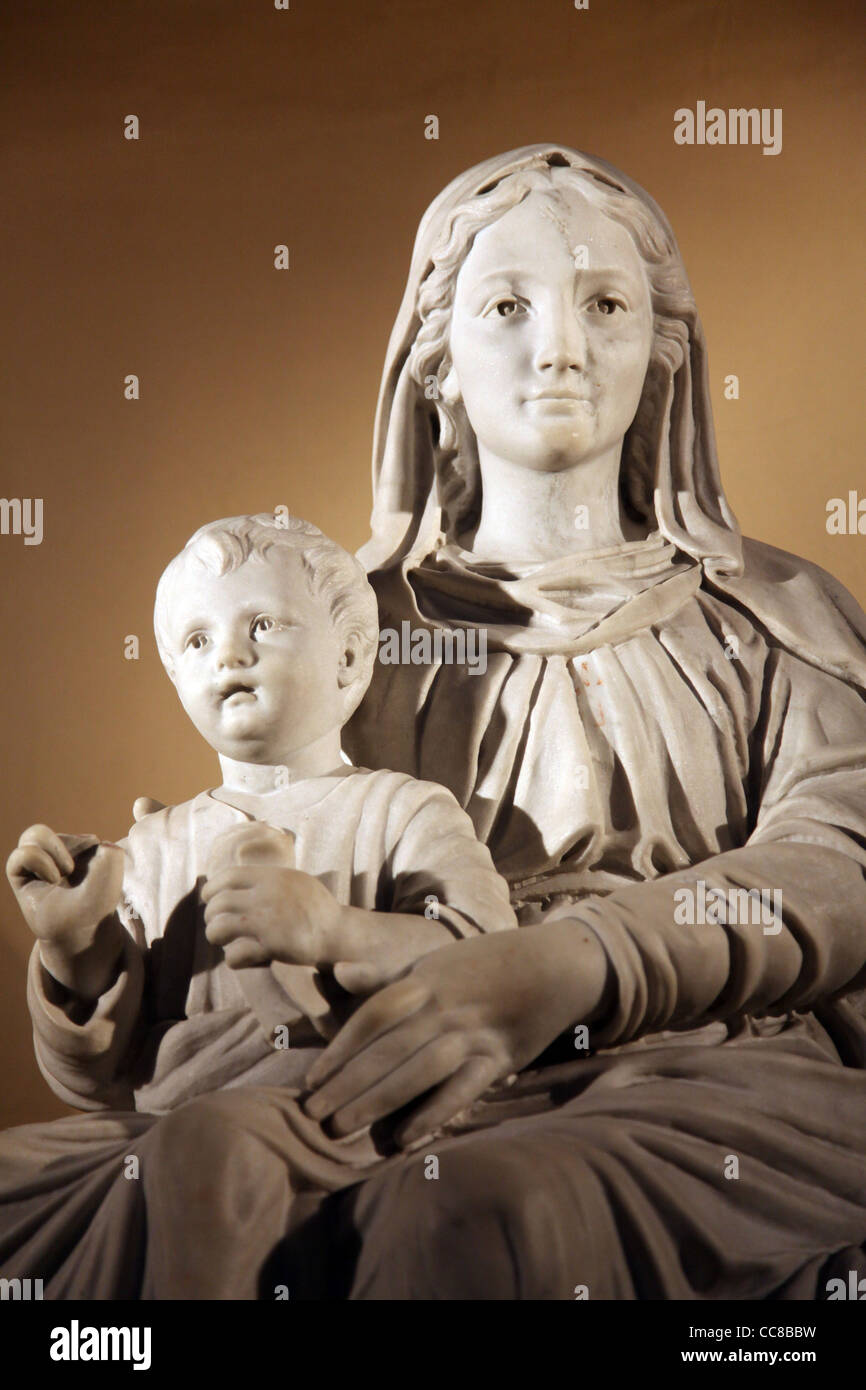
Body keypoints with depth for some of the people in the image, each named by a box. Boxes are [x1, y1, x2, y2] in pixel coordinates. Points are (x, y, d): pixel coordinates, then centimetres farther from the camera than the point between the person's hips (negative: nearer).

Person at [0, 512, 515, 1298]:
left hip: (335, 1110, -5)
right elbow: (98, 1081, 17)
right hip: (156, 1125, 5)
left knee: (205, 1143, -36)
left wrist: (333, 934, -26)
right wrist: (76, 951, -4)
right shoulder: (158, 847, 22)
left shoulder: (404, 813, 9)